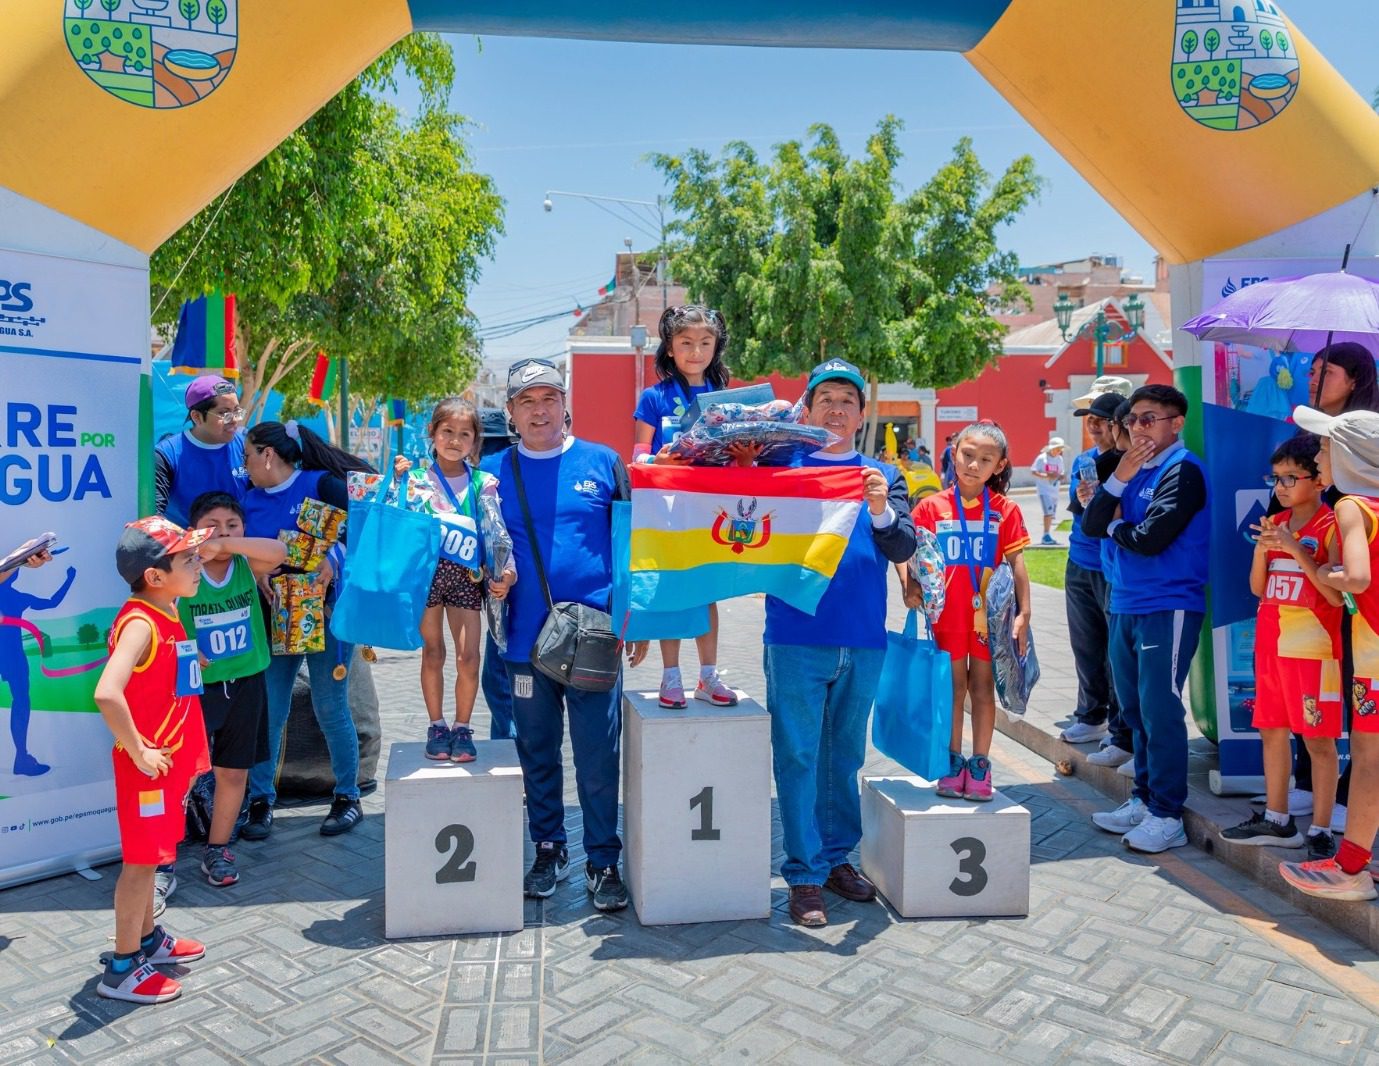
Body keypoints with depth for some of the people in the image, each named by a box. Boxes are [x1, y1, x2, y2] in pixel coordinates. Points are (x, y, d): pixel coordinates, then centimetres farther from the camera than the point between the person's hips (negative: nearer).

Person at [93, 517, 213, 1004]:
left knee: (149, 855, 21)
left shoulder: (165, 615, 6)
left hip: (170, 755, 9)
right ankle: (122, 968, 16)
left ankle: (148, 938, 37)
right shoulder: (140, 623, -23)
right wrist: (138, 752, -26)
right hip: (149, 763, -9)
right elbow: (107, 693, -37)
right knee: (142, 859, 3)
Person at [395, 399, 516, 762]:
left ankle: (462, 728, 14)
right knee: (433, 651, 7)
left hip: (465, 575, 1)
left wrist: (506, 572, -11)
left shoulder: (483, 483, 3)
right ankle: (437, 726, 22)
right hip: (427, 570, 0)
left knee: (469, 655, -3)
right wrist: (398, 482, -13)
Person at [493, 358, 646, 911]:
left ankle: (603, 861, 17)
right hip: (527, 638, 2)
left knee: (598, 757, 2)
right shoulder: (494, 473, 5)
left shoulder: (603, 463, 2)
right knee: (537, 753, 14)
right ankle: (548, 850, 31)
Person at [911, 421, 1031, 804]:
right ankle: (953, 762, 23)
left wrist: (1023, 612, -6)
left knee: (983, 688, 9)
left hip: (988, 613, 0)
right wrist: (911, 587, -19)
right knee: (953, 688, 11)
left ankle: (979, 765, 21)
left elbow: (1016, 563, -1)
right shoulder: (931, 506, -2)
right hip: (947, 612, 0)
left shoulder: (1005, 510, -2)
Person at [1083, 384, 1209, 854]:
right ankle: (1144, 799, 27)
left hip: (1167, 608, -8)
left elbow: (1150, 538, -20)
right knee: (1135, 709, 15)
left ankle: (1167, 815, 6)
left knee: (1160, 712, -4)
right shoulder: (1132, 468, 12)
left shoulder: (1182, 471, -10)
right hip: (1125, 605, 8)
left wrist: (1115, 526, 0)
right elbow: (1091, 524, 5)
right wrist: (1118, 479, -7)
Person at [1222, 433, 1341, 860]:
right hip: (1270, 644, 7)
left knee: (1319, 739, 1)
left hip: (1312, 647, -7)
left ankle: (1320, 831, 10)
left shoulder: (1331, 526, -9)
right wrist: (1263, 547, -7)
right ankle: (1276, 819, 25)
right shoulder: (1277, 523, 10)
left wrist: (1293, 547, -20)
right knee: (1271, 730, 13)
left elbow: (1336, 595, -16)